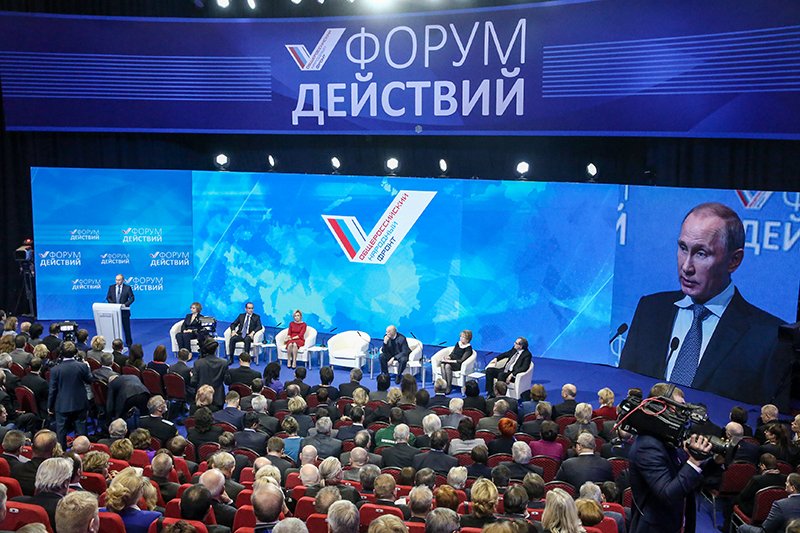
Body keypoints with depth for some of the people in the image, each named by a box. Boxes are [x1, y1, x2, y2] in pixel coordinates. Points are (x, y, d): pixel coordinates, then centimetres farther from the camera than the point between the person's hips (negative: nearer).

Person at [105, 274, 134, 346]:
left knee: (126, 328, 6)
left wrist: (125, 304, -18)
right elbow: (108, 297, 9)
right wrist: (112, 304, -9)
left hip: (124, 311, -2)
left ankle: (129, 343, 15)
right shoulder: (111, 287, 6)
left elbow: (132, 298, -4)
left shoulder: (127, 288, -3)